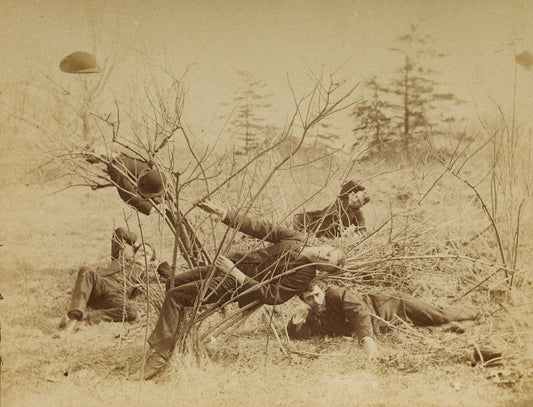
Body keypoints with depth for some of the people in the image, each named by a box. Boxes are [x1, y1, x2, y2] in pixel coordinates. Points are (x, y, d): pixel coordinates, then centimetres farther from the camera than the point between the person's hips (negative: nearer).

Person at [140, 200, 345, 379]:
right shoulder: (296, 238, -3)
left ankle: (161, 354, -10)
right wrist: (221, 212, -7)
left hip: (234, 284, -8)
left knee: (175, 296, -16)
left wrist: (235, 273, -31)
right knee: (174, 282, 15)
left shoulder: (304, 274, -20)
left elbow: (270, 296, -25)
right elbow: (260, 228, 0)